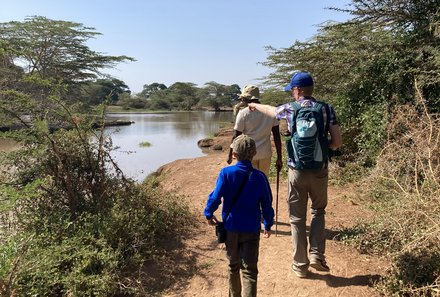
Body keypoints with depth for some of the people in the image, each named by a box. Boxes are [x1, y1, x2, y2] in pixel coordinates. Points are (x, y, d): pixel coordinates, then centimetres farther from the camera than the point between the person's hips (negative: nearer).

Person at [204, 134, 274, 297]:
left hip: (230, 228, 1)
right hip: (252, 230, -1)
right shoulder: (259, 177, -9)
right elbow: (267, 204, -2)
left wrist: (208, 214, 6)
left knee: (233, 266, 22)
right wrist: (268, 224, 12)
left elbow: (215, 197, -12)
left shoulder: (226, 173, -12)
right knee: (249, 270, 6)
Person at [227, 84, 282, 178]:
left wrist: (230, 155, 3)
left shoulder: (243, 113, -9)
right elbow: (277, 136, 1)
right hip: (266, 154, 4)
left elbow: (236, 137, -8)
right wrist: (279, 157, 6)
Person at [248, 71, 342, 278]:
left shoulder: (290, 109, -2)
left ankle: (300, 265, 19)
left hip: (297, 171, -1)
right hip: (320, 170, 1)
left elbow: (270, 110, 19)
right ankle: (317, 255, 13)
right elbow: (337, 142, -5)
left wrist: (254, 105, 40)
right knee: (318, 211, 23)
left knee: (297, 218, 11)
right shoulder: (326, 109, -2)